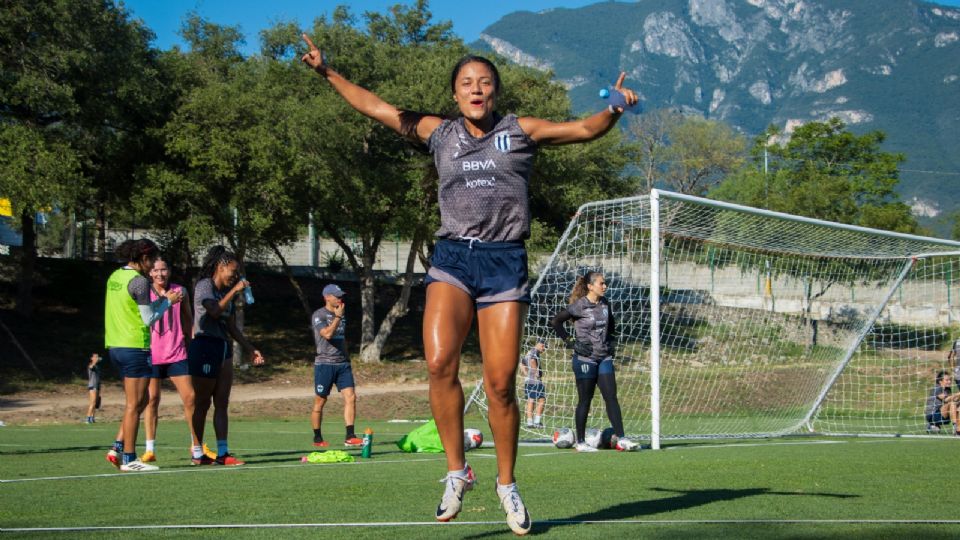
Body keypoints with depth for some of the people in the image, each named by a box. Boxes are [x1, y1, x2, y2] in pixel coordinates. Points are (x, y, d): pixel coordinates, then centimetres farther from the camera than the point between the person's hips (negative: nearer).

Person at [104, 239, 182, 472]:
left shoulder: (115, 276, 12)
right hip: (135, 348, -9)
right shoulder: (139, 281, -14)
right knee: (134, 404, -2)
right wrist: (168, 301, 2)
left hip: (115, 346, 9)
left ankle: (118, 448, 12)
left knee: (141, 401, 17)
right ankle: (129, 459, 2)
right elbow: (148, 319, -11)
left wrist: (162, 299, 16)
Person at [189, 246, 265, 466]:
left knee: (222, 403, 3)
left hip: (223, 348, 8)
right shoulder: (204, 286, -6)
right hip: (204, 347, -8)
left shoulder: (226, 292, 18)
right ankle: (197, 453, 3)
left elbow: (232, 328, 21)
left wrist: (251, 349, 19)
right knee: (202, 403, -3)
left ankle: (222, 453, 1)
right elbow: (214, 311, -24)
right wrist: (234, 291, -19)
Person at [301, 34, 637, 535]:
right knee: (440, 362, -22)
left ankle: (507, 483, 16)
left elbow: (584, 129, 6)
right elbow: (375, 106, 20)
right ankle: (456, 470, -7)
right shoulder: (439, 132, 15)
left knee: (500, 383, -3)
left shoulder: (521, 131, 10)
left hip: (505, 262, -1)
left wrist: (615, 108, -13)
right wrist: (328, 72, 18)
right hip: (452, 257, 1)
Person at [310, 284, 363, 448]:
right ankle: (317, 438, 15)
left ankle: (350, 437, -12)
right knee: (320, 401, 3)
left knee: (351, 397, -9)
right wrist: (337, 317, -15)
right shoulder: (318, 315, -5)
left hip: (342, 363, 6)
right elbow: (327, 334, -21)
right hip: (325, 363, -6)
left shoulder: (340, 314, 17)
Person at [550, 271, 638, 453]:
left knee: (611, 397, -2)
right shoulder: (579, 306, -11)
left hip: (604, 357, 5)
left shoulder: (605, 303, 7)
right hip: (585, 358, -5)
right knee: (585, 400, 0)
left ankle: (621, 438, -4)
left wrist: (610, 340, 15)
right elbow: (556, 322, -8)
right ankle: (580, 442, 9)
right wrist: (571, 342, -10)